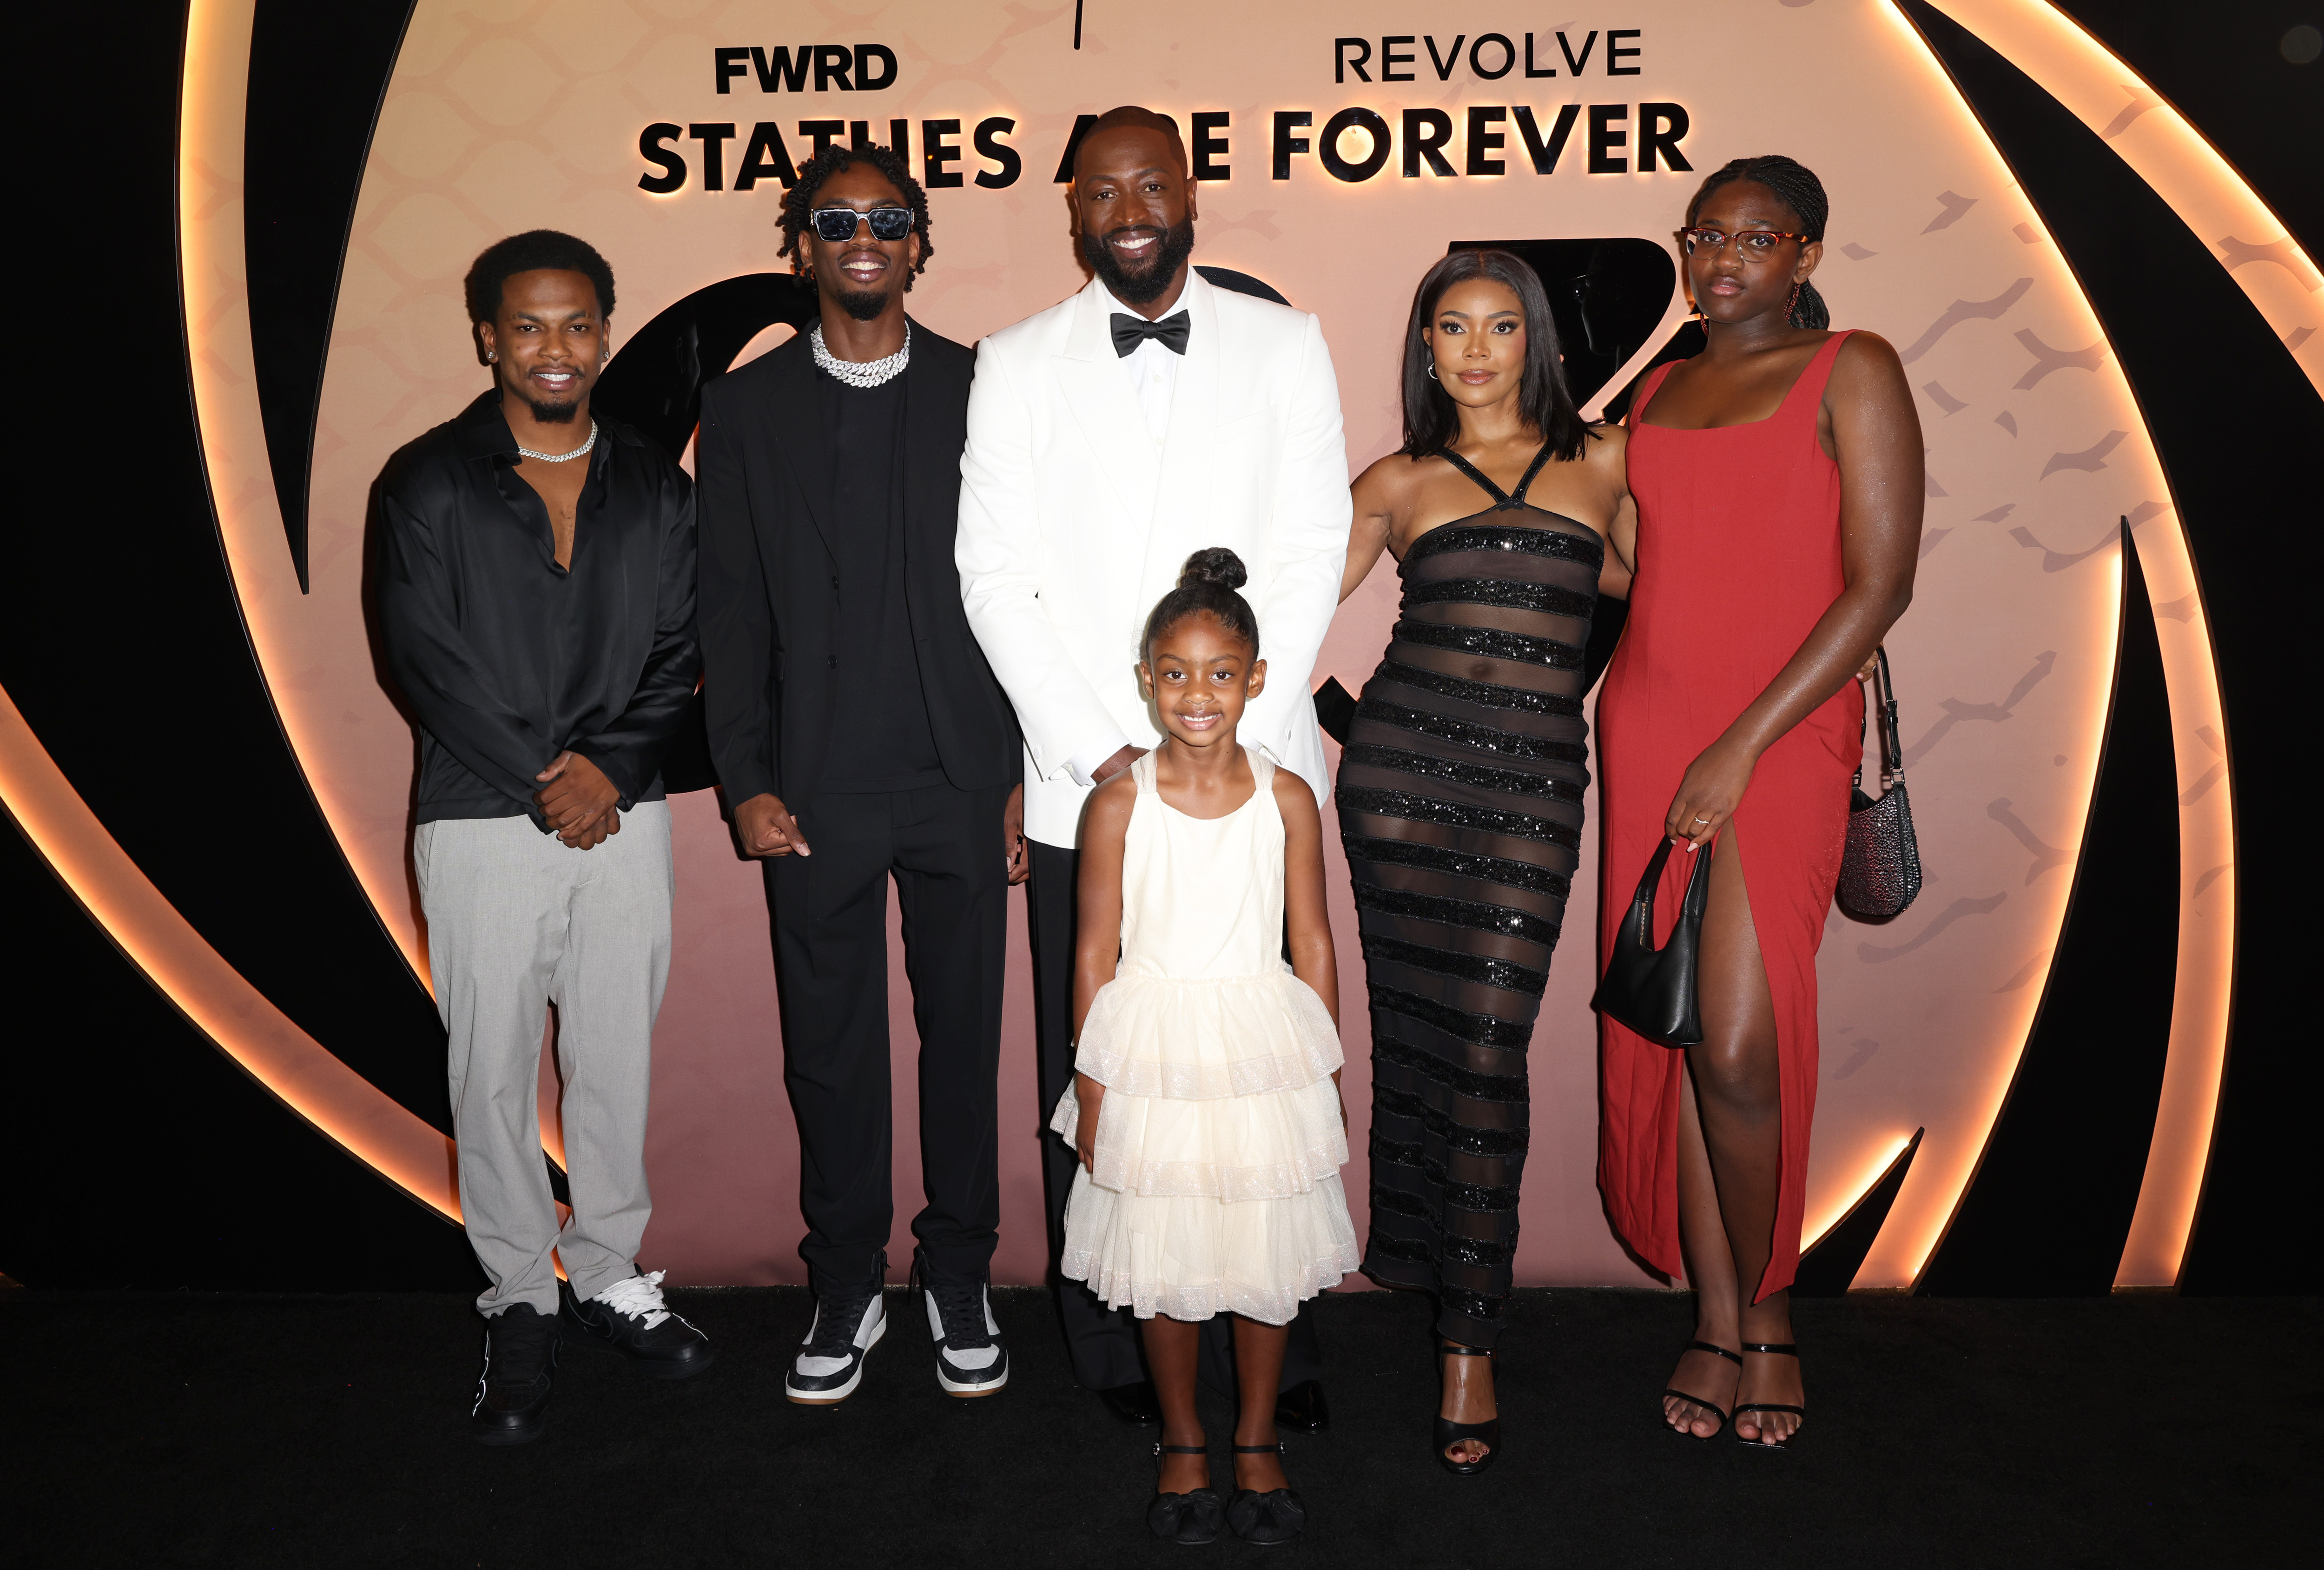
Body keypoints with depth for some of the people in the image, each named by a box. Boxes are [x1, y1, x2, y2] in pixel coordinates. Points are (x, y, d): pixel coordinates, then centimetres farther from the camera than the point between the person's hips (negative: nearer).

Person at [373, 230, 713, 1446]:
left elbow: (679, 651, 4)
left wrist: (609, 768, -11)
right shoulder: (427, 484, -1)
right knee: (494, 1072, 6)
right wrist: (543, 784, -12)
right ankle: (520, 1303, 21)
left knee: (618, 1059, 9)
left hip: (625, 813, 2)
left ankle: (610, 1278, 26)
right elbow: (424, 658, -7)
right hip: (483, 824, -2)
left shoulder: (653, 487, 8)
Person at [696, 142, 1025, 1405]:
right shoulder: (745, 407, 6)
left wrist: (1028, 772, -1)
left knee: (964, 1035, 9)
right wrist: (745, 781, -3)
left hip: (961, 779, 0)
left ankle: (959, 1279, 26)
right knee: (829, 1047, 9)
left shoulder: (982, 392, 4)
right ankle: (846, 1290, 26)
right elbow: (730, 609, 4)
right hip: (816, 790, 1)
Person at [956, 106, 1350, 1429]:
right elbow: (994, 577, 2)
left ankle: (1280, 1348, 16)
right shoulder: (1018, 363, 8)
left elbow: (1312, 556, 1)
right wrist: (1101, 753, -7)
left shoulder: (1285, 345, 8)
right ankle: (1119, 1353, 18)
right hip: (1084, 783, 0)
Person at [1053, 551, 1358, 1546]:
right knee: (1163, 1258, 10)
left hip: (1264, 1055, 1)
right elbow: (1096, 953, -2)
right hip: (1151, 1058, -1)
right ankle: (1182, 1445, 32)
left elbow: (1312, 946, 2)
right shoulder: (1119, 804, -7)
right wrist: (1091, 1084, -1)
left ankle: (1257, 1445, 31)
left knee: (1268, 1250, 10)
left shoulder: (1286, 799, -4)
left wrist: (1328, 1076, 4)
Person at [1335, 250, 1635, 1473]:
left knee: (1486, 1044, -6)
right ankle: (1422, 1258, 23)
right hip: (1402, 759, 1)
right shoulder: (1398, 481, 11)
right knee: (1410, 1024, 3)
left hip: (1533, 778, -1)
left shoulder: (1602, 462, 12)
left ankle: (1471, 1341, 2)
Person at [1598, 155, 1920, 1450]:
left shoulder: (1852, 372, 0)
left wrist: (1742, 746, -13)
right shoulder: (1658, 389, 17)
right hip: (1647, 730, 5)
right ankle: (1715, 1316, 19)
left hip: (1782, 737, -5)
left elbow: (1881, 585, -8)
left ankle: (1768, 1308, 13)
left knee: (1740, 1044, -12)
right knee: (1667, 1029, 5)